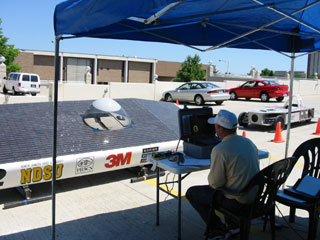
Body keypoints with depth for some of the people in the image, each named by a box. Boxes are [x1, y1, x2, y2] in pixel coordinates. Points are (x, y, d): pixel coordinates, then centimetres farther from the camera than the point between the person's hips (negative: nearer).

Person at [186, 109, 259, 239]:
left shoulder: (219, 150, -23)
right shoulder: (249, 142, 2)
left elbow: (215, 183, -18)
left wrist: (210, 176, 5)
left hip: (236, 201, -8)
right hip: (254, 196, 8)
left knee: (191, 193, 8)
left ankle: (217, 228, 14)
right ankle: (233, 225, 31)